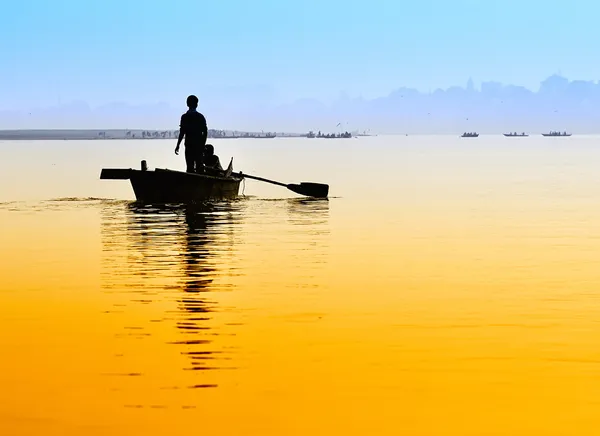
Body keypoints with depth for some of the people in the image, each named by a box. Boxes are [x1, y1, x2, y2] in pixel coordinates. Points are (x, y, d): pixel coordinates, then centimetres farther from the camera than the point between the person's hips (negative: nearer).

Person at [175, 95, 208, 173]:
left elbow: (182, 133, -8)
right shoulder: (201, 117, 5)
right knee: (199, 166, 8)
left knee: (190, 167, -3)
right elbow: (205, 132, 5)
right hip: (199, 145, 3)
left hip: (189, 145, -3)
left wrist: (178, 145, -1)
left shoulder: (185, 117, -5)